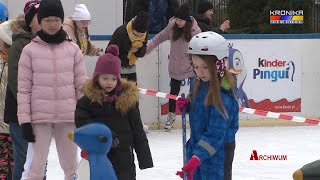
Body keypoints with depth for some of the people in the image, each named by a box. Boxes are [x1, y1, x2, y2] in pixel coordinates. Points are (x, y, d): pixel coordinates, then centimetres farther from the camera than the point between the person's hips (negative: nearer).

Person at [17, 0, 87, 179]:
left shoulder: (73, 49, 3)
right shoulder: (30, 50, -2)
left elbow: (81, 85, 6)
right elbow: (24, 88, -2)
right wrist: (25, 120, -6)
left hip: (68, 116, 2)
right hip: (40, 116, -2)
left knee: (71, 165, 11)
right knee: (38, 165, 0)